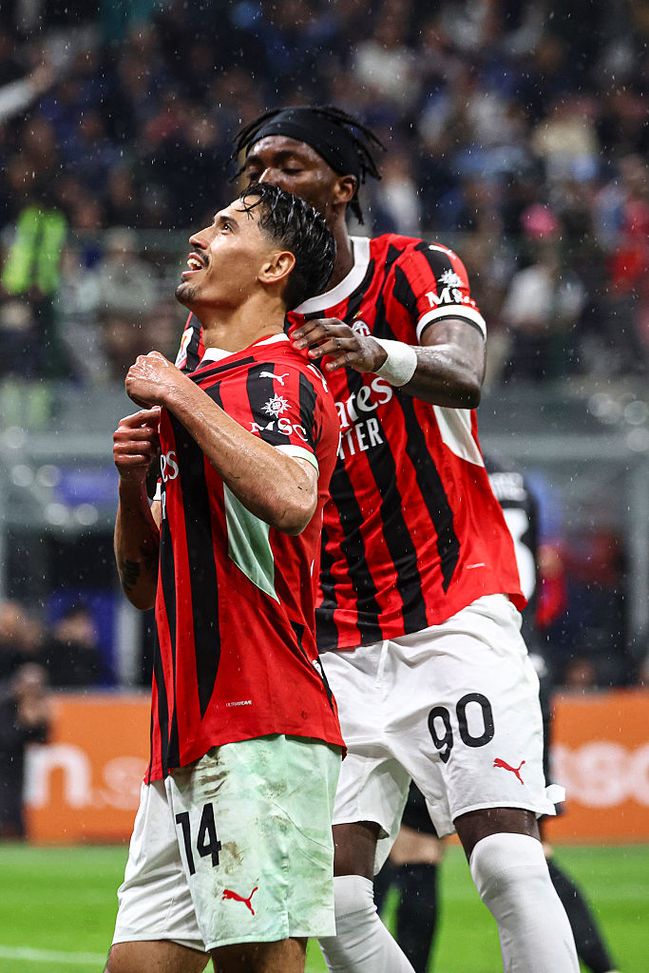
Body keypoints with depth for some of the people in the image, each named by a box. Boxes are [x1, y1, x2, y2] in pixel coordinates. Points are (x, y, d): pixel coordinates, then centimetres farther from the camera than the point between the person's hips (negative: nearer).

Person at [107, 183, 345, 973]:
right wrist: (133, 484, 7)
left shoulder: (273, 377, -5)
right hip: (185, 743, 9)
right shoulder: (204, 387, 24)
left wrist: (180, 395, -16)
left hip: (260, 730, -9)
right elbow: (144, 584, 27)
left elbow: (291, 499, -28)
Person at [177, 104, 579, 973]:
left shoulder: (414, 273, -5)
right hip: (337, 646, 4)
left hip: (455, 615, -4)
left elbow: (464, 376, -27)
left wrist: (383, 357, -49)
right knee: (333, 901, -7)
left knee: (508, 863, -17)